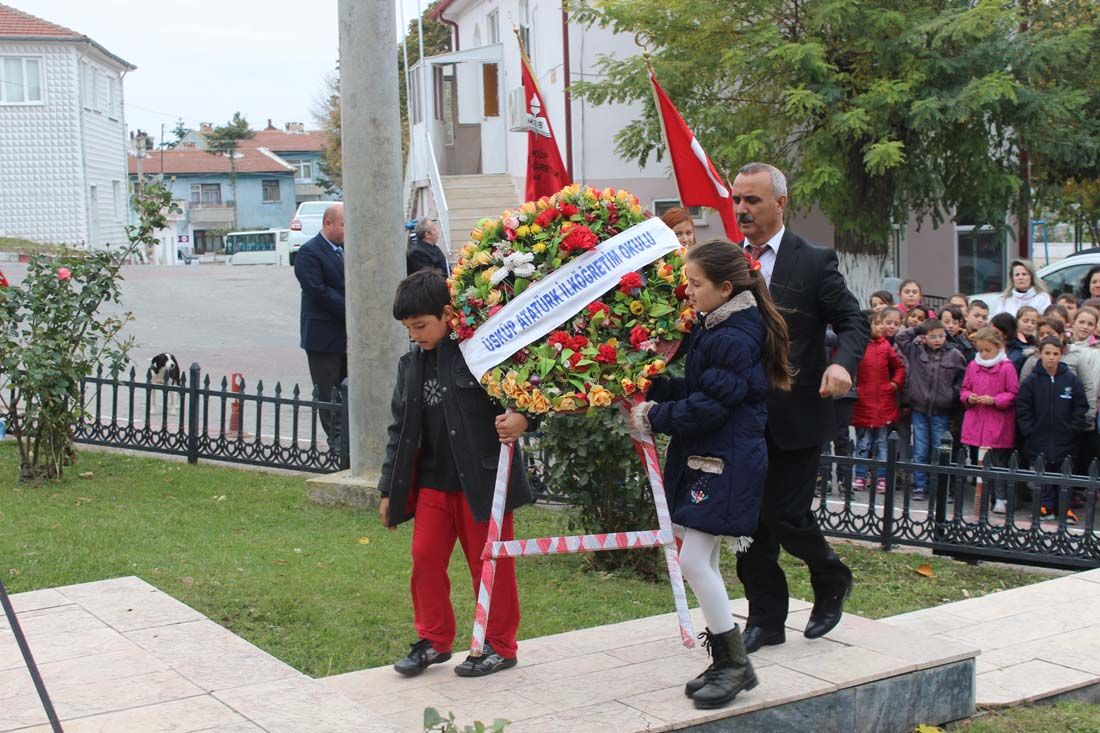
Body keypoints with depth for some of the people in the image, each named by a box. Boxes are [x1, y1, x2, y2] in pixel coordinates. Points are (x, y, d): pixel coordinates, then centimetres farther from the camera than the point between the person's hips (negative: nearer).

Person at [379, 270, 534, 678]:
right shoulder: (411, 364, 8)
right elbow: (401, 428, 14)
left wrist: (522, 418, -32)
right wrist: (389, 490, 14)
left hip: (483, 478, -6)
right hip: (433, 479, 6)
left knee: (489, 561, 5)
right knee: (425, 556, 7)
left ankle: (500, 645, 20)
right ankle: (434, 640, 24)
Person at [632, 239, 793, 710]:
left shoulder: (733, 339, -19)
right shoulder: (717, 328, 13)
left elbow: (709, 406, -22)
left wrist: (654, 418, -12)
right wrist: (650, 390, 6)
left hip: (725, 465, -10)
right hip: (707, 459, 10)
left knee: (694, 559, -10)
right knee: (702, 561, 12)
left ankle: (735, 663, 2)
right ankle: (725, 661, 21)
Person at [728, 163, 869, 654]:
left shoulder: (813, 262, -5)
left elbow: (853, 322, -4)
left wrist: (843, 363, -24)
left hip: (795, 414, -4)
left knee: (787, 514, -3)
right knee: (751, 520, 8)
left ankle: (832, 579, 28)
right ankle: (765, 619, 21)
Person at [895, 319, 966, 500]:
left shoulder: (954, 355, 0)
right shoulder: (915, 351, 1)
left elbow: (963, 378, 7)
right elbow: (900, 337, 0)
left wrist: (954, 396, -1)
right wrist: (917, 331, 1)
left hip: (941, 412, -1)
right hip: (919, 410, 1)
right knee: (920, 452, 6)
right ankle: (919, 487, 12)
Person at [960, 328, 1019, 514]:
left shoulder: (1006, 367, -8)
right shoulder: (973, 366, 7)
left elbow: (1013, 394, -5)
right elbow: (964, 389, 16)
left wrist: (994, 400, -16)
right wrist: (968, 397, -5)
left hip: (998, 425, -4)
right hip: (976, 422, 4)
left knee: (999, 462, 2)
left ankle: (1000, 499, 8)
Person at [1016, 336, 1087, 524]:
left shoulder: (1072, 380, 0)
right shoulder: (1032, 381, -1)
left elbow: (1081, 408, 3)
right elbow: (1022, 408, 0)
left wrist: (1073, 429, -4)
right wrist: (1029, 430, -7)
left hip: (1064, 440, 0)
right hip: (1039, 440, 0)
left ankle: (1064, 508, 12)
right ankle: (1046, 506, 13)